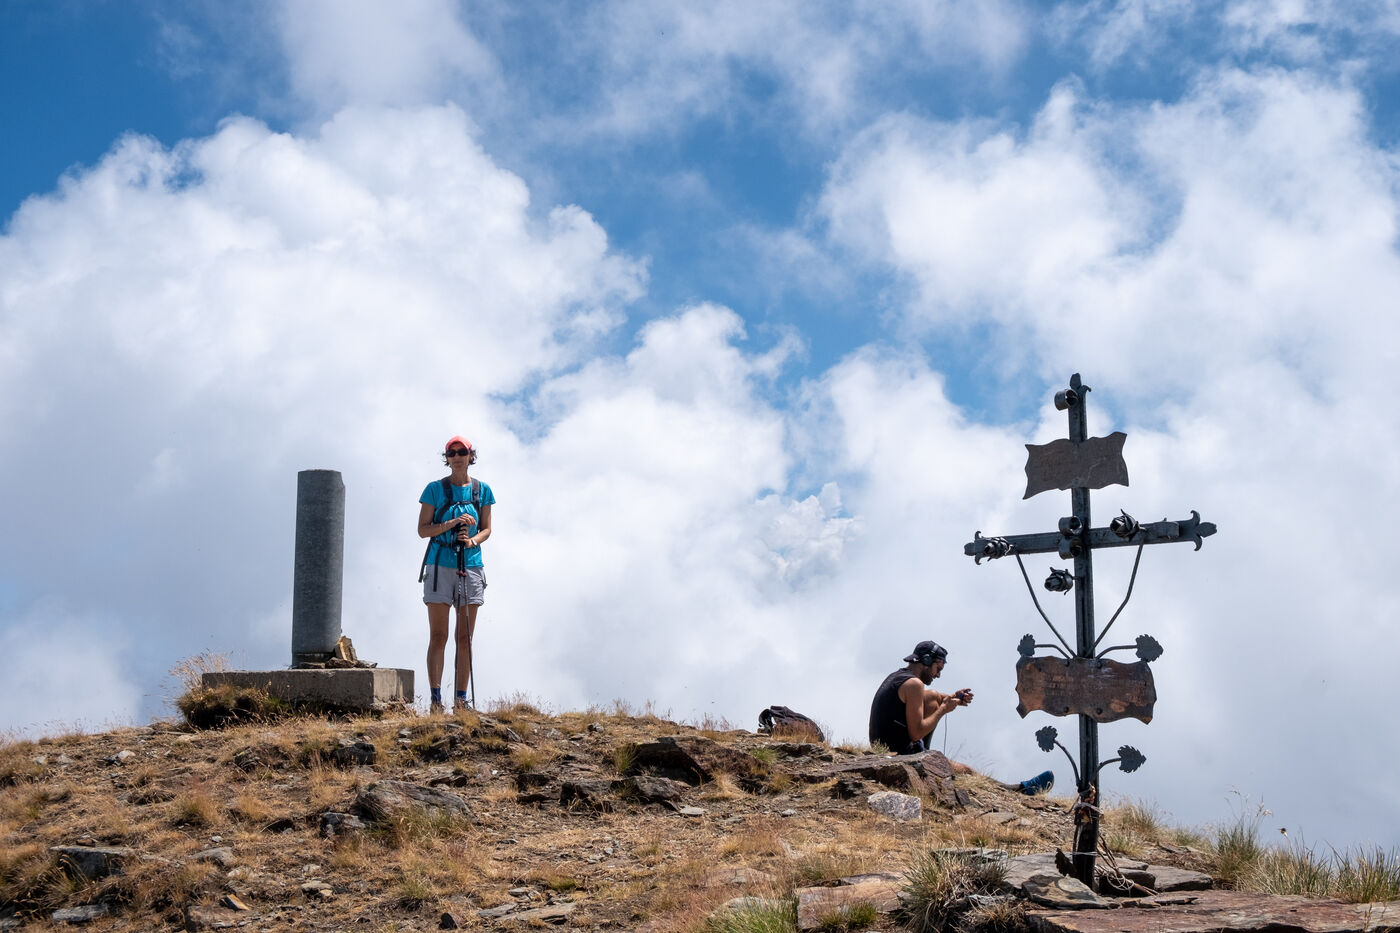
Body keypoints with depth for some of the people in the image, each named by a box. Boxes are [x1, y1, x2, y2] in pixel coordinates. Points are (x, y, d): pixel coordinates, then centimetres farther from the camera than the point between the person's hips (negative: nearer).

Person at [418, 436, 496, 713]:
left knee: (465, 638, 3)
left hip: (471, 565, 3)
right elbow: (422, 529, 0)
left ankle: (461, 699, 7)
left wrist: (472, 540, -11)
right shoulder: (435, 489, 2)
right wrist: (452, 523, -15)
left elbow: (487, 528, 10)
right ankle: (436, 698, -7)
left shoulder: (482, 490, 9)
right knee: (438, 637, -5)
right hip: (440, 565, -2)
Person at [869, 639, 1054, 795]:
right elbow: (916, 733, -20)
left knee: (933, 699, 18)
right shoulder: (913, 684, -16)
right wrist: (943, 710, -7)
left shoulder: (896, 677, 13)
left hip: (883, 750, 9)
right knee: (965, 772, 0)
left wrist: (949, 698, 14)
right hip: (901, 756, -9)